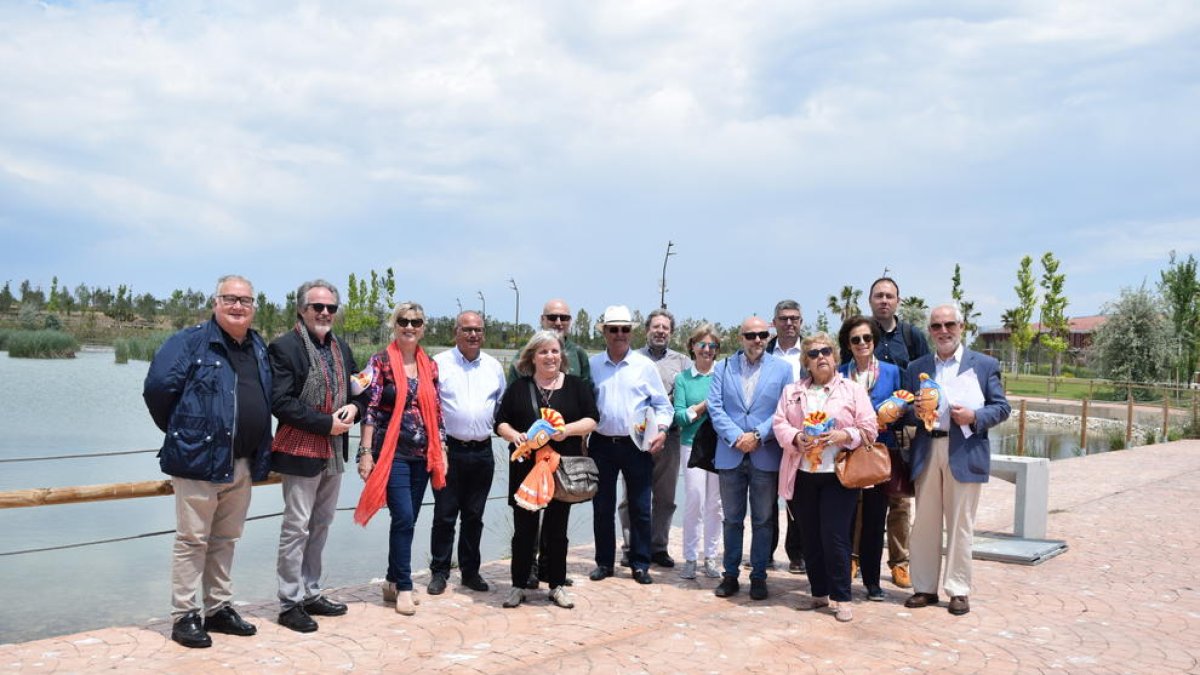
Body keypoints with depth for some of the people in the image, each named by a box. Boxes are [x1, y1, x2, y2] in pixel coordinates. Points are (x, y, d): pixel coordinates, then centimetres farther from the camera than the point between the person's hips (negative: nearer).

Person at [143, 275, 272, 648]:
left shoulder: (259, 348, 12)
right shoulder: (191, 341, -9)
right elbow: (157, 386, -15)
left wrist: (261, 454, 11)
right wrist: (180, 430, -3)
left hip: (243, 464, 7)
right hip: (199, 460, -6)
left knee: (225, 540, 15)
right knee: (192, 540, 2)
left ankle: (219, 608, 27)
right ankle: (184, 616, 11)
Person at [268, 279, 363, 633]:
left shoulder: (341, 348, 12)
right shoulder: (284, 347, -10)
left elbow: (358, 390, 19)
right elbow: (281, 403, -17)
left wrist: (354, 408, -5)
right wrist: (326, 423, -19)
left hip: (334, 452, 7)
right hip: (300, 451, -7)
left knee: (320, 525, 15)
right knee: (296, 528, 0)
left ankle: (311, 594, 28)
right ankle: (290, 604, 11)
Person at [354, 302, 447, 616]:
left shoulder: (430, 366, 10)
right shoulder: (380, 362, -4)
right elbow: (369, 409, -7)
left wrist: (442, 451, 10)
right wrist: (366, 452, -12)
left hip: (422, 454, 5)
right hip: (392, 452, -5)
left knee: (408, 520, 10)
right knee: (404, 517, -10)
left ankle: (393, 582, 23)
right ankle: (404, 587, 1)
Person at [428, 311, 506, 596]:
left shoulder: (494, 366, 9)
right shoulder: (439, 363, -3)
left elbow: (502, 405, 18)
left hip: (482, 452, 4)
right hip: (449, 450, -3)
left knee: (474, 516, 12)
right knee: (444, 515, 2)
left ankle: (470, 570, 23)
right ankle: (439, 572, 14)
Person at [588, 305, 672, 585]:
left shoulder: (644, 365, 1)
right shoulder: (592, 365, 4)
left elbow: (662, 404, 4)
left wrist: (661, 429, -10)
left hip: (637, 445, -1)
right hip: (602, 444, 1)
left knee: (640, 507, 4)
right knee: (602, 507, 9)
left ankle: (640, 564, 15)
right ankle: (604, 562, 21)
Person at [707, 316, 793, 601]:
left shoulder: (782, 368, 4)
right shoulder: (723, 367, 8)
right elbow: (715, 407, -1)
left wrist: (758, 435, -13)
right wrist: (736, 437, -14)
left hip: (766, 457, -1)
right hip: (730, 456, 1)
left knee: (763, 521, 7)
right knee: (732, 520, 10)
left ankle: (758, 576, 17)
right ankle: (730, 575, 19)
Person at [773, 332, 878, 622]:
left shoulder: (853, 390, 5)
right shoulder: (792, 391, 13)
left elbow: (868, 429, 0)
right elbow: (780, 424, 4)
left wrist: (844, 436, -17)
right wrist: (796, 438, -15)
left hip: (838, 475, -3)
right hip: (802, 475, 3)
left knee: (835, 537, -6)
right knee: (810, 537, 9)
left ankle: (841, 598, 5)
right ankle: (819, 593, 21)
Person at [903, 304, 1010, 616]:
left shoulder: (985, 365, 4)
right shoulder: (916, 368, 12)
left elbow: (1002, 407, 2)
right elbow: (906, 412, 11)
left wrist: (974, 417, -15)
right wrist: (915, 409, -12)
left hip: (964, 453, -3)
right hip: (926, 452, 3)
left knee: (960, 525, 3)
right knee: (925, 523, 7)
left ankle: (958, 590, 13)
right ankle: (925, 587, 17)